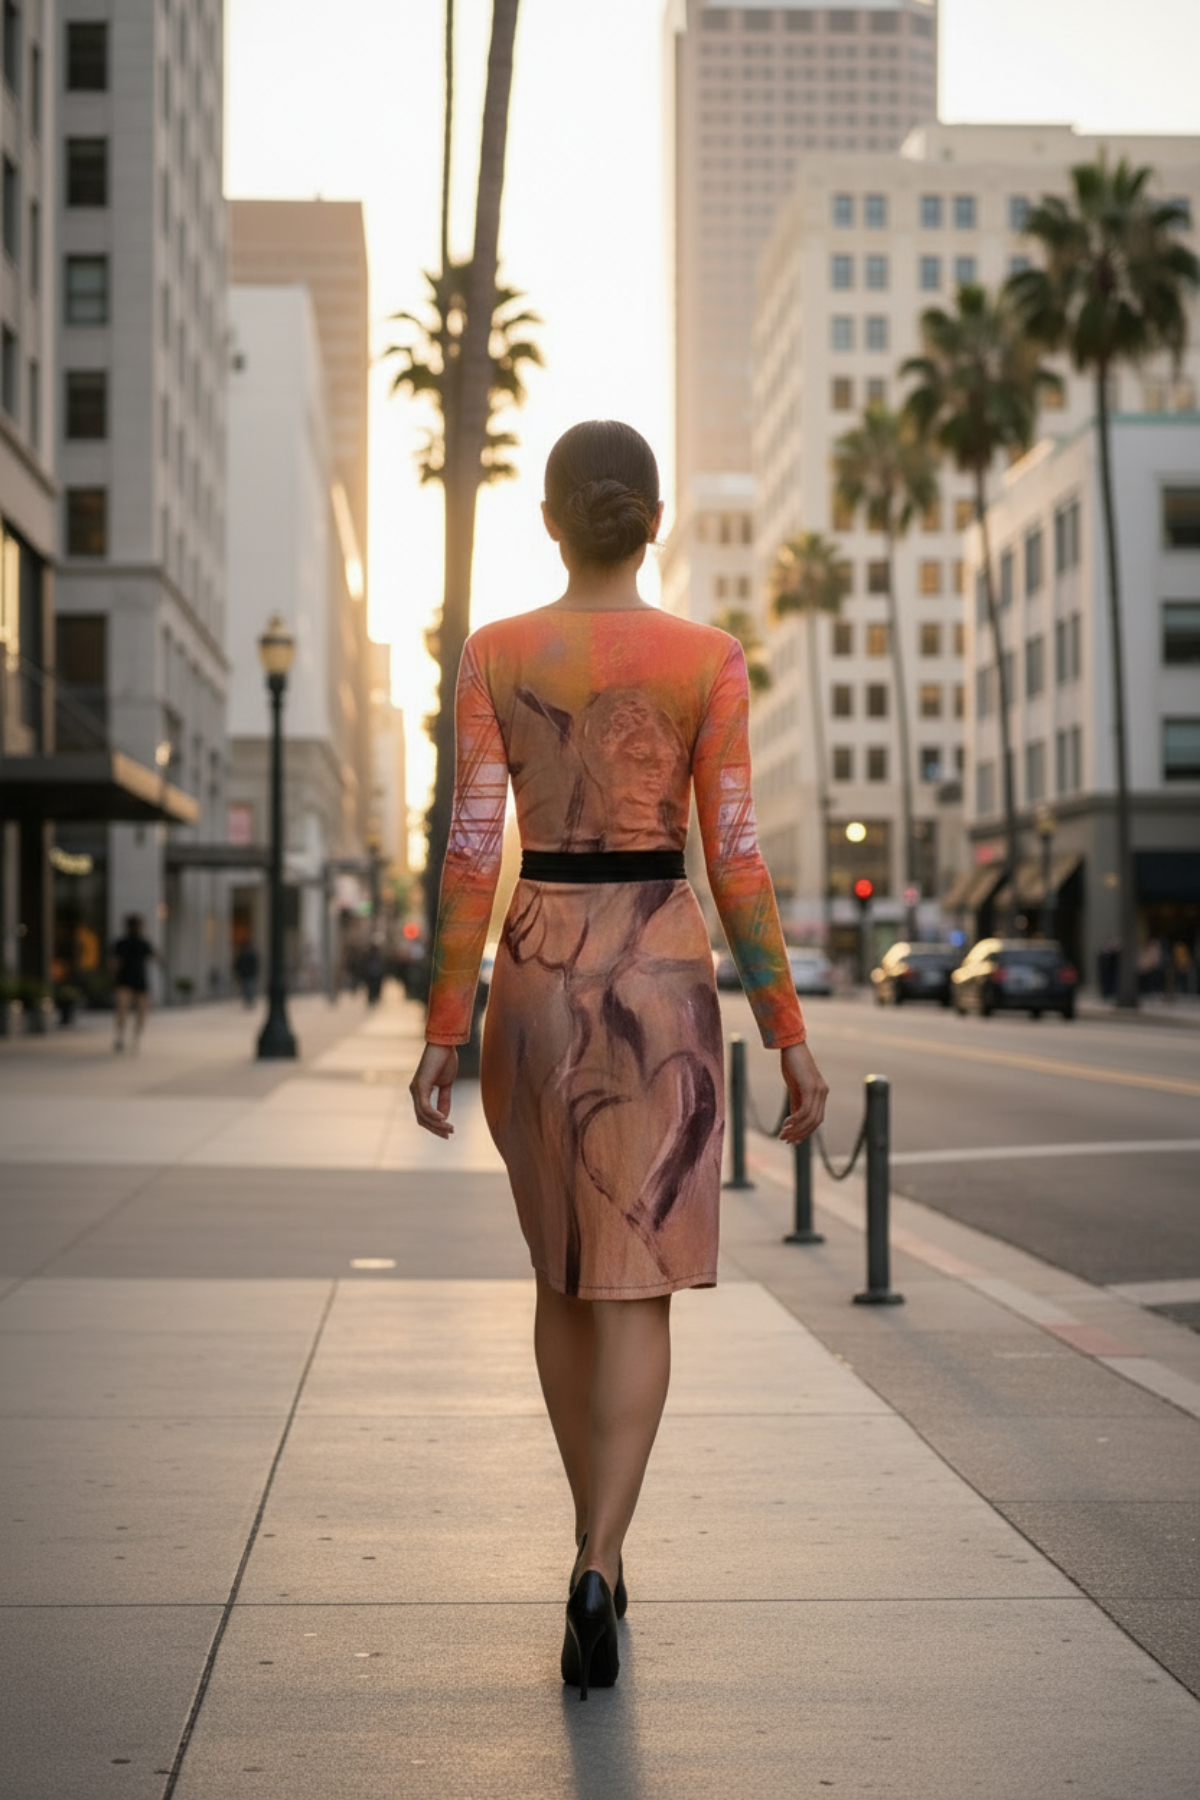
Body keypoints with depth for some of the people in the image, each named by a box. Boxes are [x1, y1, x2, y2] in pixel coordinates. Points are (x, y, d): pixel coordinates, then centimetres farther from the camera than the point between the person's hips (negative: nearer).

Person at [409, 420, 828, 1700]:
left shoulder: (493, 656, -1)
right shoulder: (706, 660, -4)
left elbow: (470, 853, -6)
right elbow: (736, 862, -6)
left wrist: (441, 1038, -2)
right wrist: (791, 1039, 0)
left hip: (534, 979, 2)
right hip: (659, 980, -2)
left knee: (566, 1267, 18)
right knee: (634, 1288, -1)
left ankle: (599, 1552, 27)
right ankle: (596, 1566, -19)